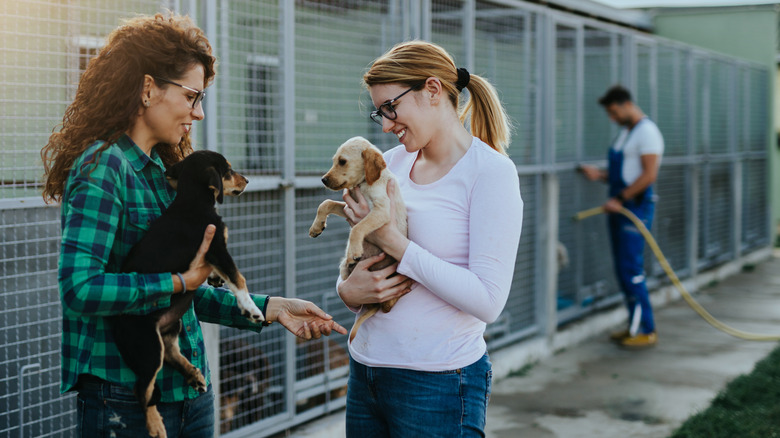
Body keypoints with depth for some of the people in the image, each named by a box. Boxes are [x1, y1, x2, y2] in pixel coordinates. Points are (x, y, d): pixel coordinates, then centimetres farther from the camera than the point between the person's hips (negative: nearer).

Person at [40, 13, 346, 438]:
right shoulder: (102, 168, -13)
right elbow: (80, 288, -24)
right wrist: (178, 281, -18)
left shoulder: (159, 171, 13)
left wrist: (270, 307, 7)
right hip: (126, 399, -8)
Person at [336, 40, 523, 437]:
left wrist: (392, 240, -17)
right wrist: (347, 290, -7)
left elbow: (488, 300, -18)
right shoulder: (392, 162, 7)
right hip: (365, 369, 6)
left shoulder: (490, 171, -11)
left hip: (438, 384, -6)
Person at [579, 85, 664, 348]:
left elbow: (649, 175, -19)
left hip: (636, 208, -10)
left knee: (632, 270, -10)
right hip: (620, 208, 10)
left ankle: (646, 330, -4)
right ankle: (635, 325, 16)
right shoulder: (625, 132, 20)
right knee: (623, 269, 10)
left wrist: (620, 199, -20)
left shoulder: (647, 132, -11)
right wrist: (599, 175, 7)